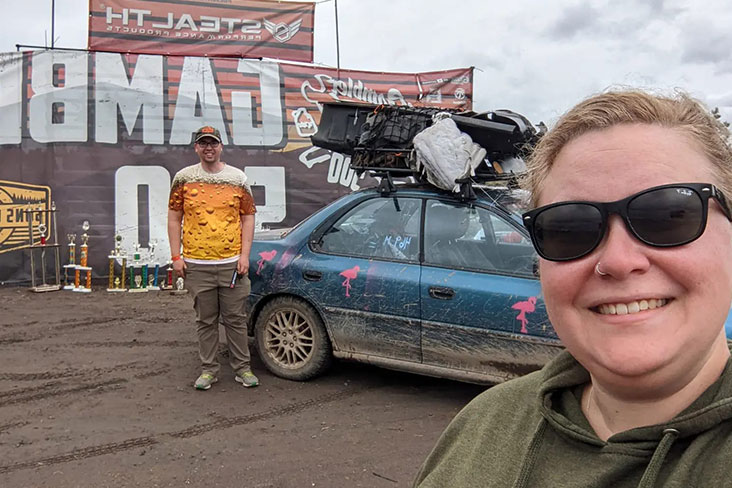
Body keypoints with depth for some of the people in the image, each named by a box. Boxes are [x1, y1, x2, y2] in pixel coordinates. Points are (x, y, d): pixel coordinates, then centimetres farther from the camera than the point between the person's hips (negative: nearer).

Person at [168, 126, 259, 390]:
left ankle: (242, 368, 19)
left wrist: (244, 255, -2)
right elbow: (174, 218, 7)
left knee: (235, 318, 7)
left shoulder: (238, 178, 5)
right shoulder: (183, 178, 5)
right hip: (197, 265, 0)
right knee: (205, 320, 9)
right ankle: (209, 370, 21)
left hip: (232, 262, 0)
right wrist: (176, 256, 0)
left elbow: (248, 217, 6)